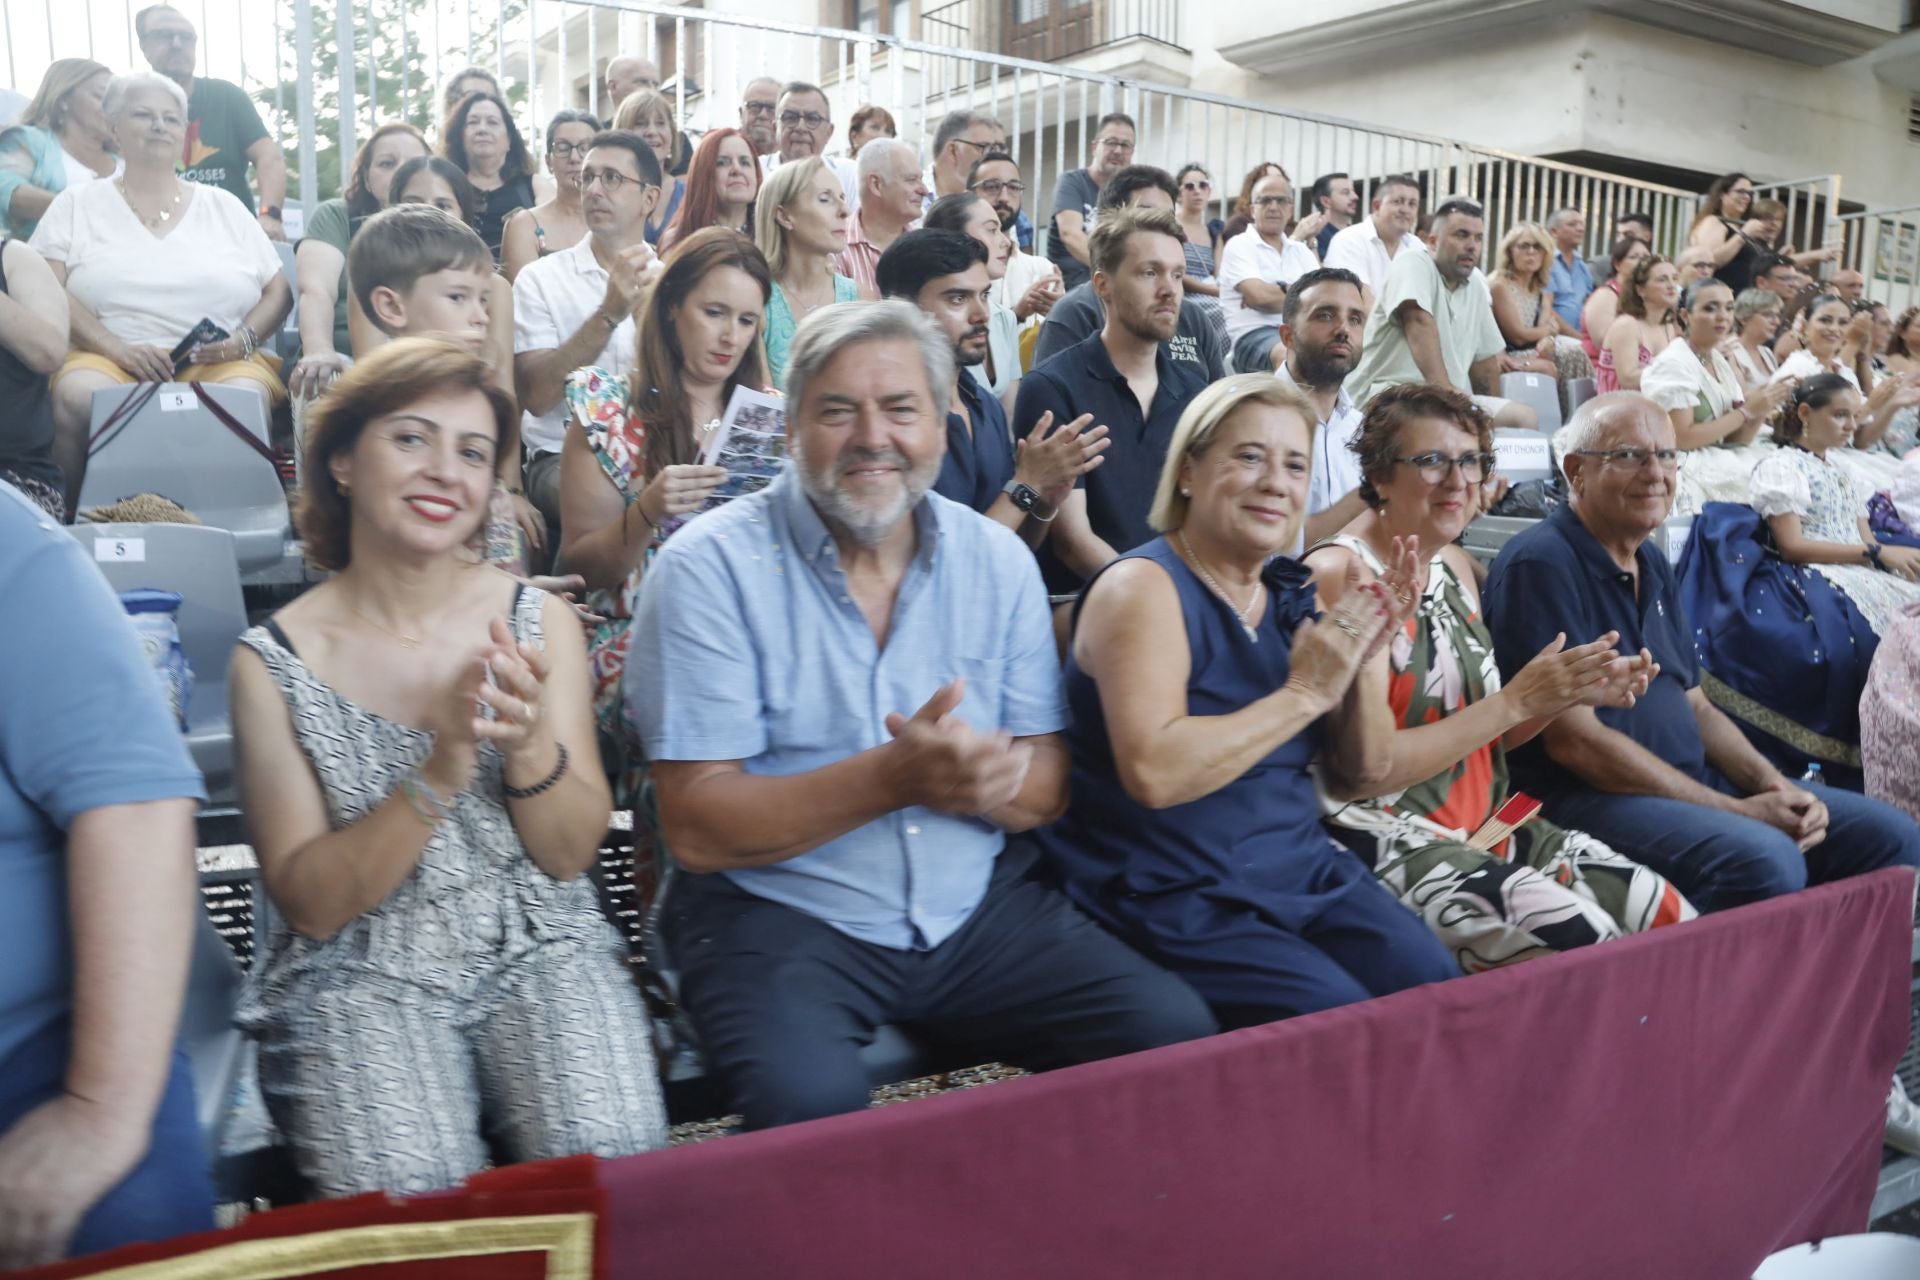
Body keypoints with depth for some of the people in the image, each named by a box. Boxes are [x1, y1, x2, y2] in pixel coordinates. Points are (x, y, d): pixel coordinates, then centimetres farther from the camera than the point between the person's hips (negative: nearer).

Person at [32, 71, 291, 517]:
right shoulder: (76, 205, 14)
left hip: (220, 363, 0)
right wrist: (118, 348, -14)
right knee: (78, 397, -34)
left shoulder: (224, 206, 18)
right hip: (111, 360, 0)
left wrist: (243, 339, -7)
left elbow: (279, 293, 14)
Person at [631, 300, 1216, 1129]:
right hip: (775, 913, -4)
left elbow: (1048, 788, 5)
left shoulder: (998, 561, 6)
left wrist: (976, 776, -20)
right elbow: (696, 827, -13)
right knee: (811, 1101, -32)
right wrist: (894, 776, -26)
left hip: (978, 906, 4)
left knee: (1177, 1035, -12)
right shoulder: (708, 569, -7)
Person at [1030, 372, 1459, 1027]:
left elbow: (1359, 774, 10)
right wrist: (1303, 694, -20)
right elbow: (1154, 773, -26)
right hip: (1175, 896, -6)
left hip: (1306, 872, 7)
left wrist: (1364, 661, -7)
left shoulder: (1296, 592, 9)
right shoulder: (1144, 587, -12)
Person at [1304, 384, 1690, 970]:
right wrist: (1517, 700, -18)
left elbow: (1477, 733, 15)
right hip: (1388, 836, -8)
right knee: (1581, 942, -23)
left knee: (1676, 921, -2)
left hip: (1488, 826, 8)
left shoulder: (1455, 566, 12)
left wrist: (1570, 694, -3)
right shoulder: (1339, 574, -14)